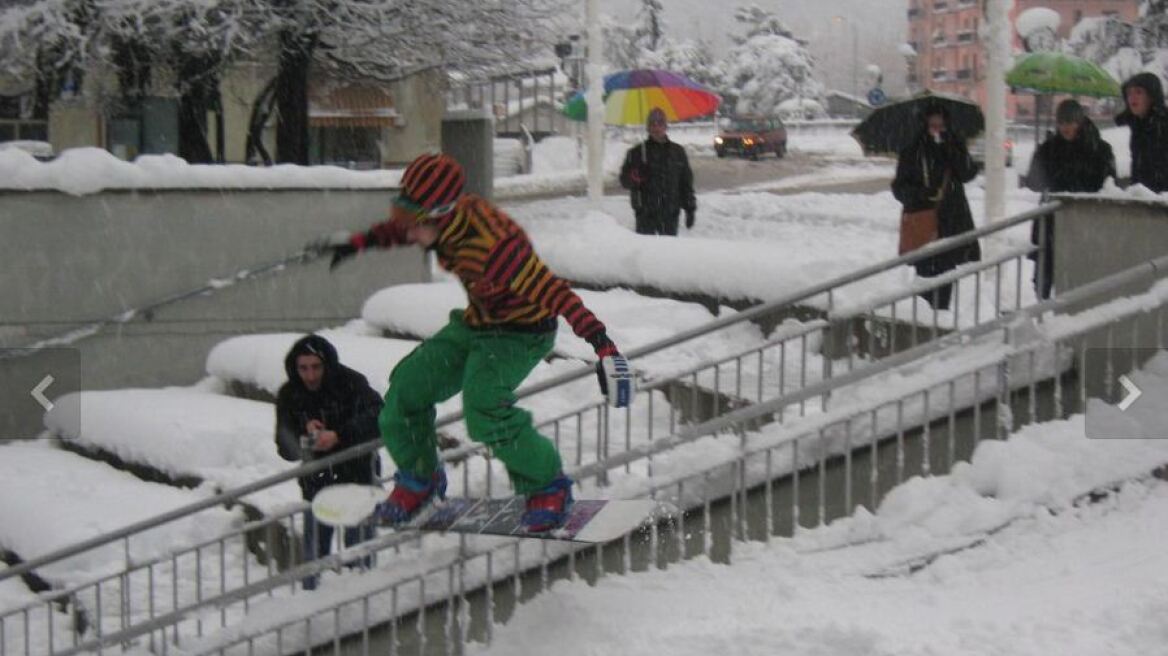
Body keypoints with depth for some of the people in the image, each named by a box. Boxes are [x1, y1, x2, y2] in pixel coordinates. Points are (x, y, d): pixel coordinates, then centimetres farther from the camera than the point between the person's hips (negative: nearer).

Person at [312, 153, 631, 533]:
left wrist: (602, 344, -46)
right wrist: (359, 242, 19)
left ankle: (549, 487, -6)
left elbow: (554, 293, -40)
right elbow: (399, 230, 12)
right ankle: (418, 480, 27)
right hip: (474, 324, 8)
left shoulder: (491, 247, -38)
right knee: (407, 389, 1)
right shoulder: (445, 219, -14)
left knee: (483, 405, -29)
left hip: (521, 333, -8)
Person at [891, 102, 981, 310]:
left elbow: (968, 174, -8)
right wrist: (919, 193, -19)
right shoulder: (912, 150, -1)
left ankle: (942, 311, 16)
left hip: (951, 218, 2)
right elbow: (899, 187, 0)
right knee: (925, 270, -2)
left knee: (946, 268, 6)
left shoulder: (955, 145, 6)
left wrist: (951, 150, -19)